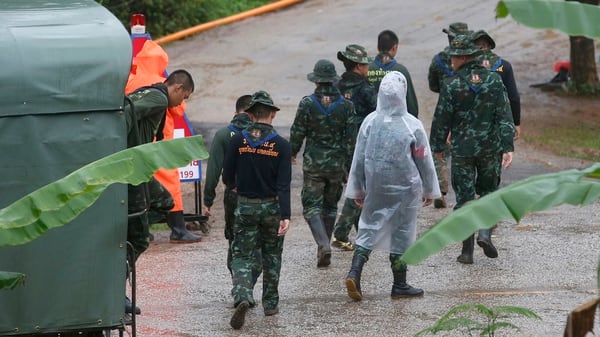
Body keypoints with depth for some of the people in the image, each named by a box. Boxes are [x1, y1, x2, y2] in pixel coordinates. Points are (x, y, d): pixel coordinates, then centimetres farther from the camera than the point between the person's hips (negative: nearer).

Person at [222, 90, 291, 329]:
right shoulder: (281, 145, -9)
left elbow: (227, 177, -1)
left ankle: (242, 297, -21)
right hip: (272, 206, 0)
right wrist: (285, 216, -18)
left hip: (245, 206, 0)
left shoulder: (238, 141, -7)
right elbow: (283, 184, -15)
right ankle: (270, 304, 23)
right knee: (271, 256, 18)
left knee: (242, 256, 3)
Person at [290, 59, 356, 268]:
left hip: (313, 163, -3)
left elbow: (297, 133, -4)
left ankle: (323, 244, -19)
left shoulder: (307, 104, -11)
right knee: (330, 205, 19)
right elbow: (350, 139, -4)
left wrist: (292, 153, 15)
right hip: (337, 163, 3)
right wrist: (350, 168, 3)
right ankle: (324, 248, 24)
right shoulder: (346, 105, -5)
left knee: (312, 205, 3)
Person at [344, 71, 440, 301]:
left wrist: (357, 189, 12)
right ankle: (400, 285, 17)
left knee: (369, 228, 11)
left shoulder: (370, 122, -6)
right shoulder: (412, 126, -13)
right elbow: (424, 161, -4)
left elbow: (358, 159, 1)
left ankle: (354, 273, -8)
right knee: (402, 232, 9)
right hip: (404, 188, -2)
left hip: (375, 188, 2)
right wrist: (429, 190, 10)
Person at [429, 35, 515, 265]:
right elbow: (505, 116, -6)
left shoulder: (451, 85, -10)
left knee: (464, 198, 5)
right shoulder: (494, 80, -2)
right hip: (490, 148, 2)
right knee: (488, 192, 18)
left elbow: (441, 120, -4)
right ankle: (485, 233, -4)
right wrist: (508, 147, -5)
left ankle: (467, 250, 5)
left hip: (462, 149, -2)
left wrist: (438, 147, 9)